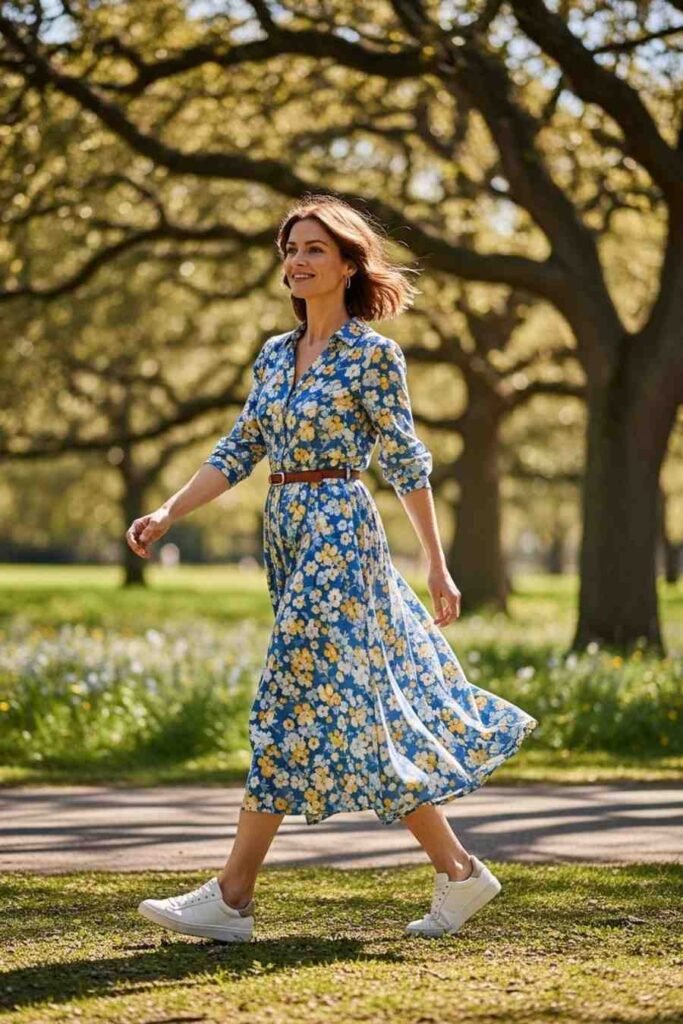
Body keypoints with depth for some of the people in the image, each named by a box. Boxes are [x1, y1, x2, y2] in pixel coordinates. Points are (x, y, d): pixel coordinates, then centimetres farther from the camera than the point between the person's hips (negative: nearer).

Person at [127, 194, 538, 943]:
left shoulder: (372, 354, -6)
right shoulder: (275, 355, 14)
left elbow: (406, 462, -5)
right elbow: (237, 451, 14)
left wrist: (437, 566, -4)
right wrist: (169, 513, 2)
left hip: (339, 531, -8)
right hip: (287, 536, 8)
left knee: (295, 699, -9)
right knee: (368, 708, 8)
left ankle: (231, 897, -8)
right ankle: (457, 871, 15)